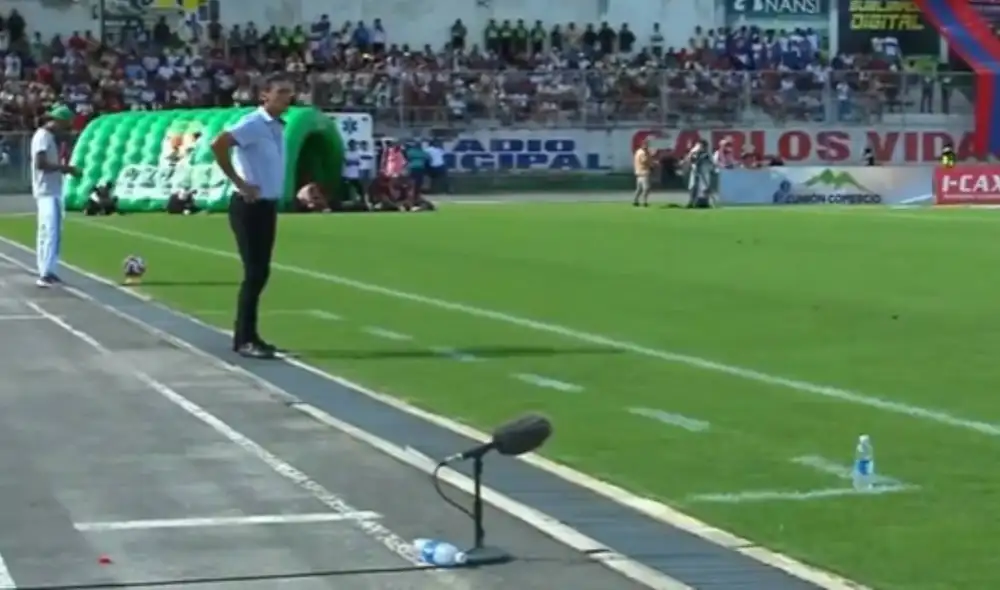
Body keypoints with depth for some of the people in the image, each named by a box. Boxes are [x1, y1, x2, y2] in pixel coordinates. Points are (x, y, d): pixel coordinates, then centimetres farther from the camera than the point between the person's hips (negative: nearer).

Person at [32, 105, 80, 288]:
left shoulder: (50, 137, 17)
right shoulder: (43, 136, -14)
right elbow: (40, 163, -23)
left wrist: (63, 168, 8)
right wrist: (63, 167, -17)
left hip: (53, 192, 11)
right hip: (47, 192, -11)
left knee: (52, 233, 13)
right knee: (50, 232, -15)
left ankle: (48, 271, 18)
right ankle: (45, 275, -19)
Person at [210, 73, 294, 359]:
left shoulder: (279, 127, 12)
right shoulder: (253, 123, -15)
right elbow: (218, 145, -29)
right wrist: (239, 182, -22)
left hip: (267, 206, 9)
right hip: (251, 206, -9)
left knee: (260, 273, 11)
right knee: (254, 273, -9)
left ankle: (248, 335, 18)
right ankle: (244, 340, -4)